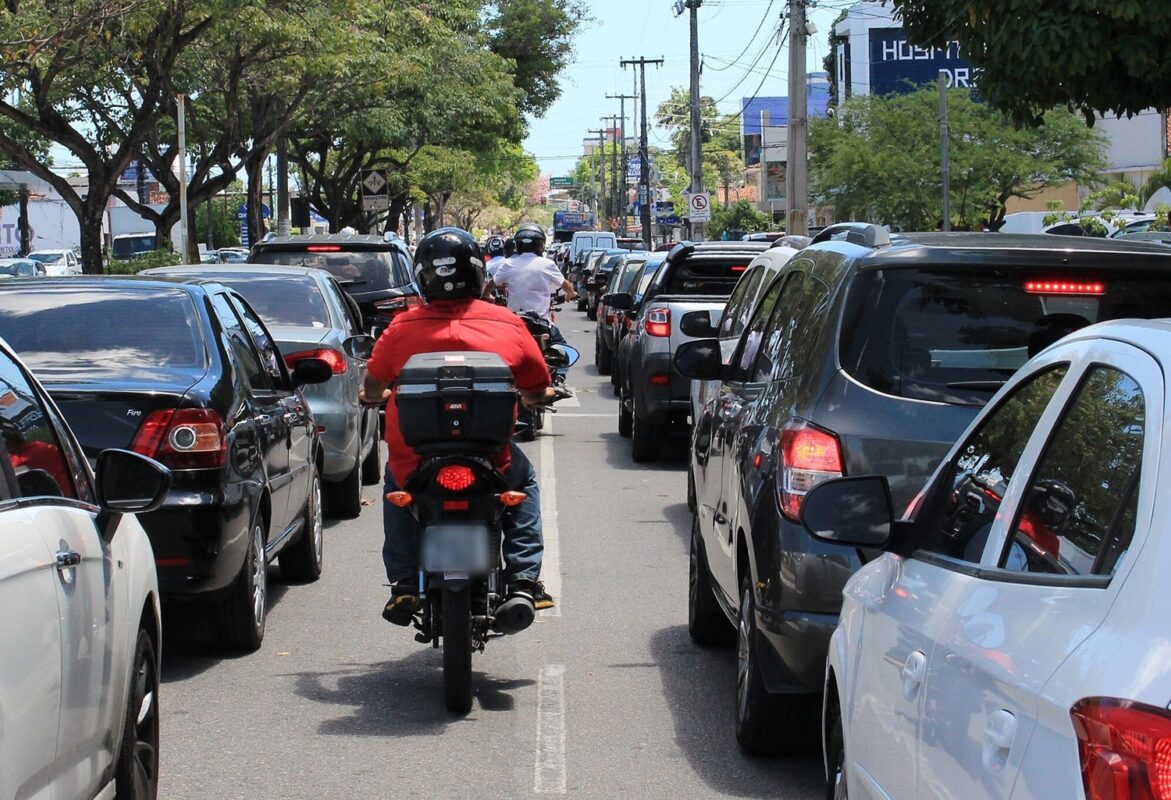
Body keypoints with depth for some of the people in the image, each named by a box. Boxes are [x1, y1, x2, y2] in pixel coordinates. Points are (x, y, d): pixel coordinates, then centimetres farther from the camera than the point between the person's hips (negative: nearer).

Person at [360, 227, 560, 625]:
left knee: (394, 482, 36)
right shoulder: (508, 325, -2)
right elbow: (538, 391, 8)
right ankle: (523, 580, 22)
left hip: (415, 469, 0)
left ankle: (403, 584, 26)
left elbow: (371, 390, 7)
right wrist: (540, 396, 32)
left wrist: (376, 396, 31)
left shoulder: (402, 328, -4)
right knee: (523, 477, 33)